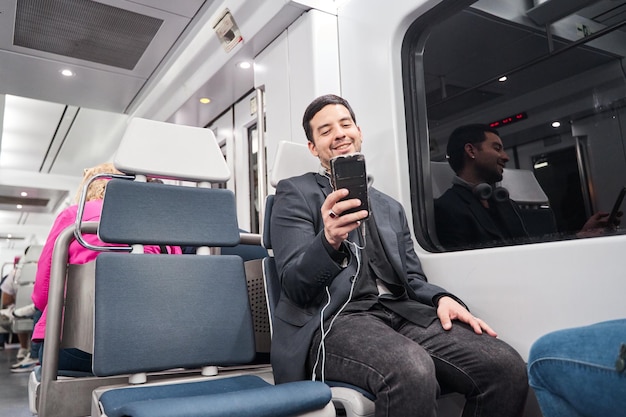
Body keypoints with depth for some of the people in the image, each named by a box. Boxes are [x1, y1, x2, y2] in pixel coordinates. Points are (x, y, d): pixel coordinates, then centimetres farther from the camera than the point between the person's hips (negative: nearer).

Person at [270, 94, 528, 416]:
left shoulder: (390, 207, 23)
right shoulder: (295, 193, 6)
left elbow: (412, 279, 20)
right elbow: (294, 286, -5)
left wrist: (441, 298, -4)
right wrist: (329, 240, -27)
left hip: (401, 314, 6)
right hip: (334, 320, -5)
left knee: (507, 367, -18)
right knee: (411, 371, -37)